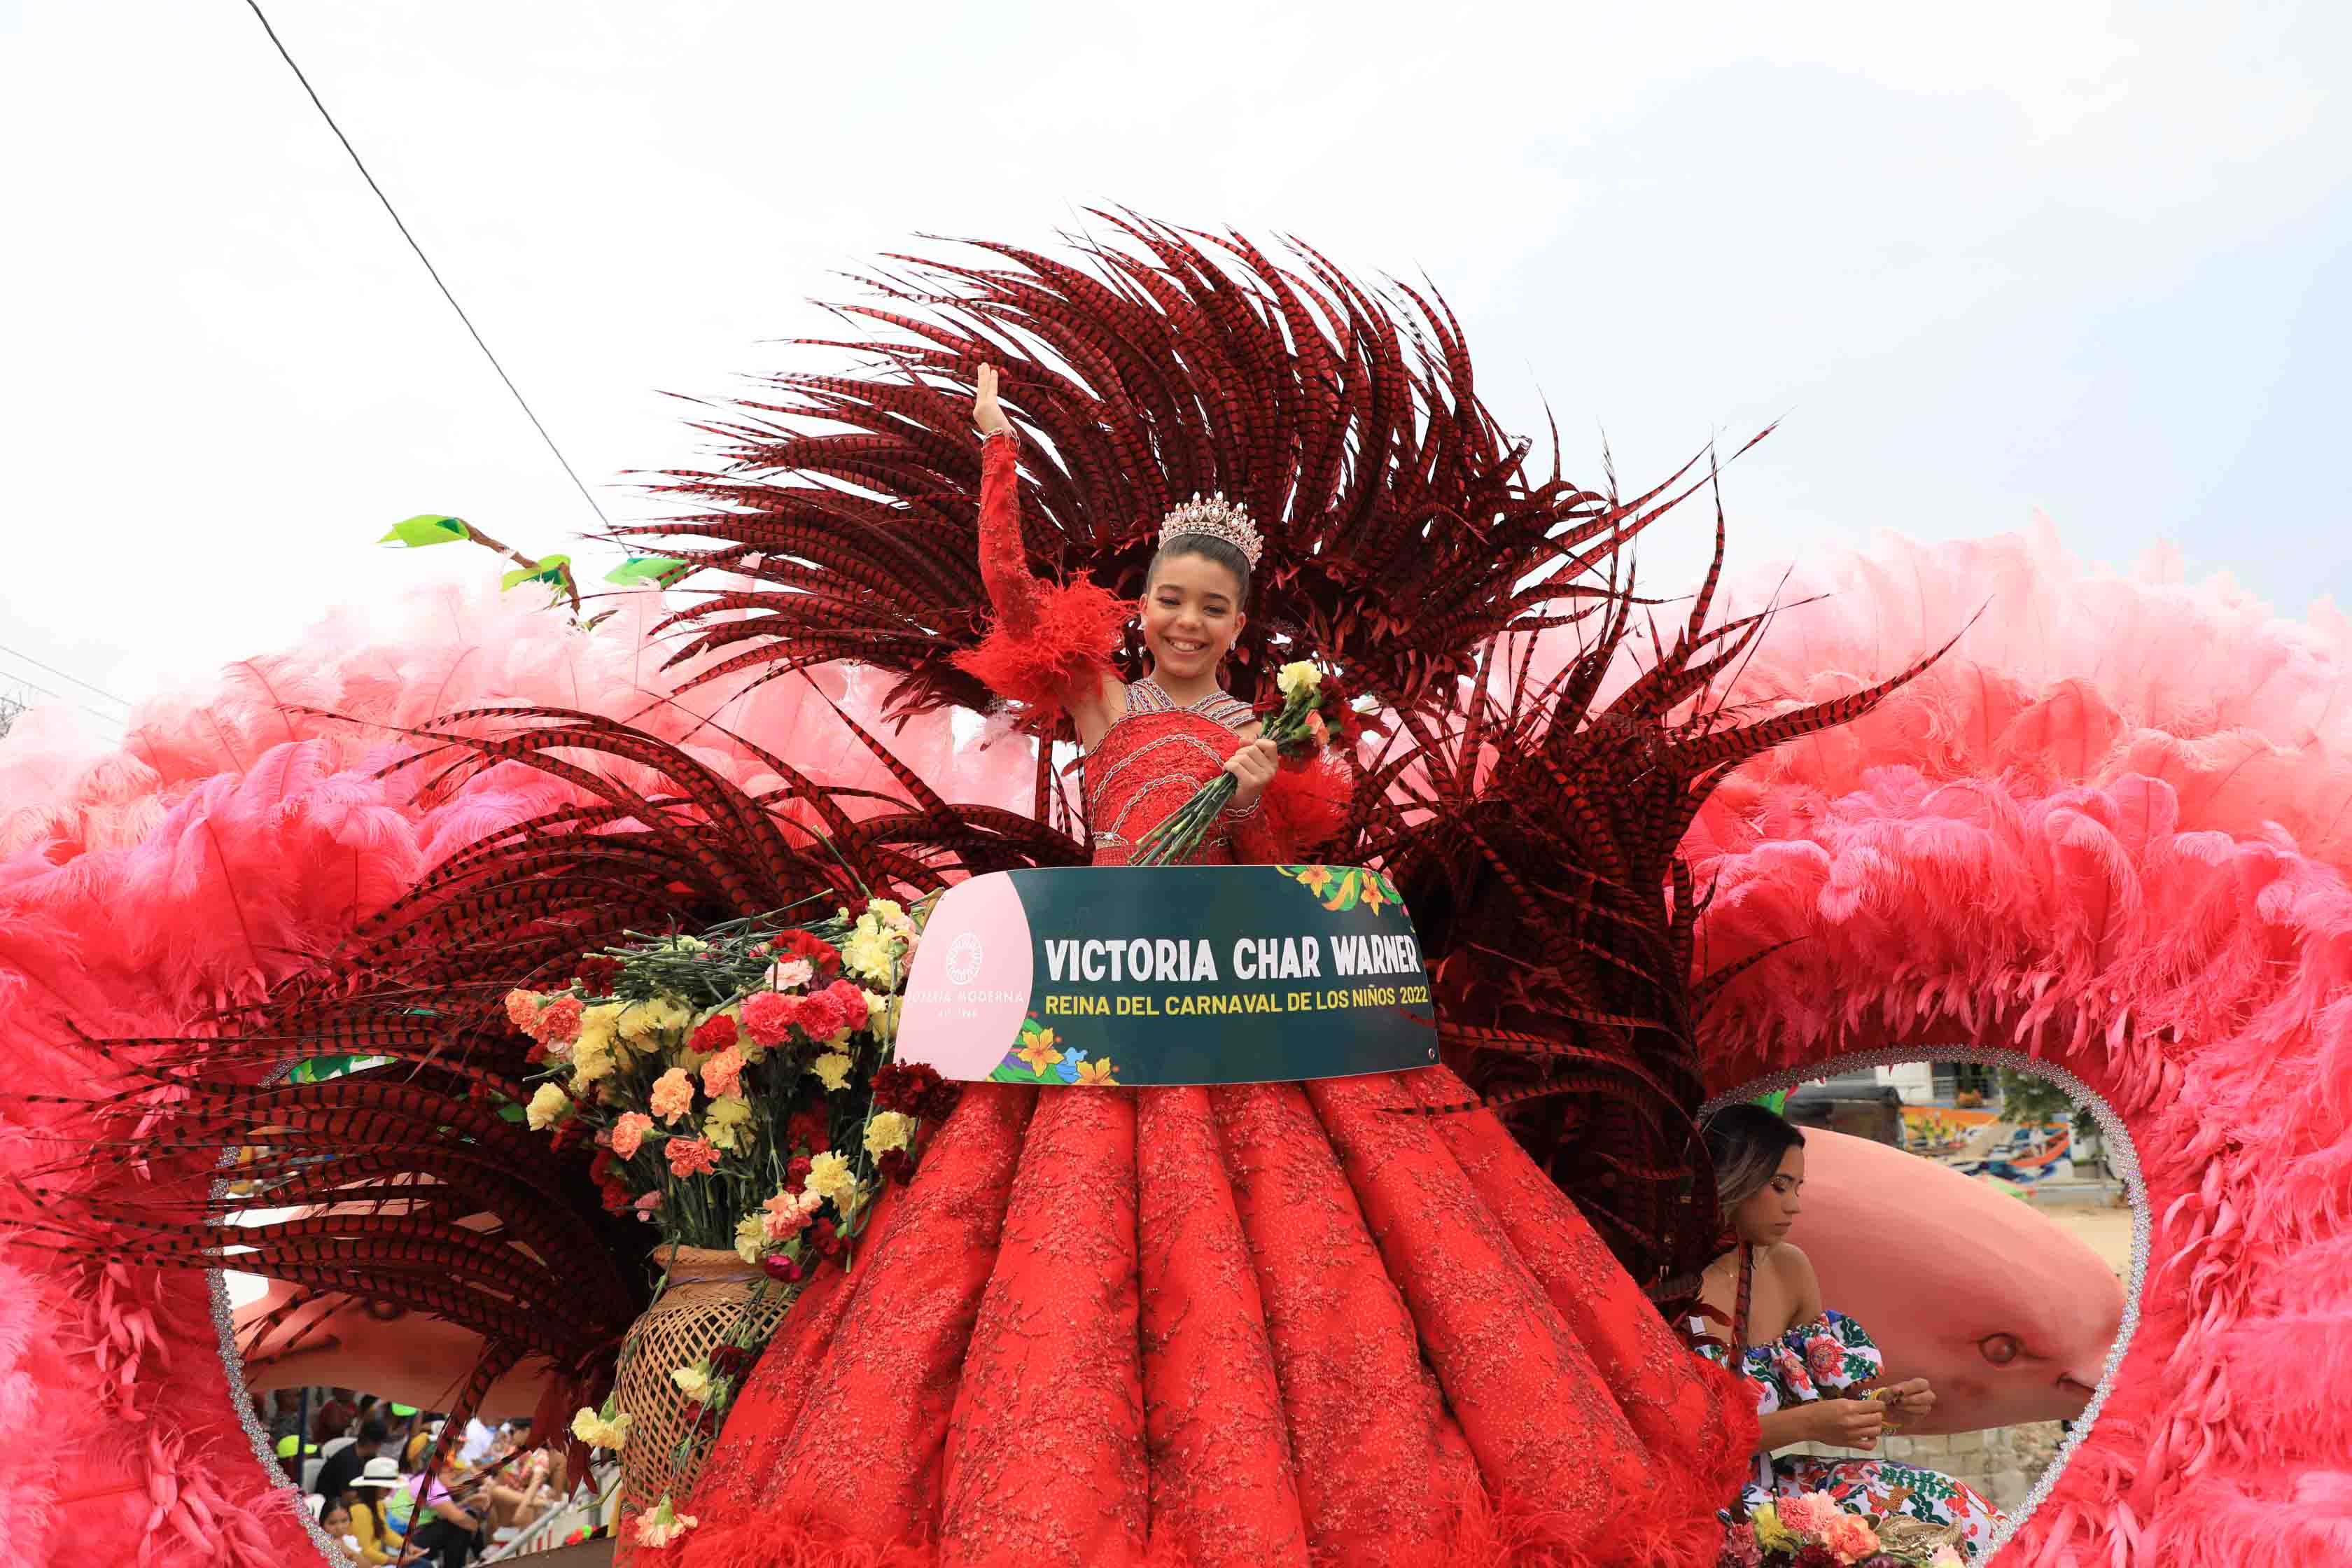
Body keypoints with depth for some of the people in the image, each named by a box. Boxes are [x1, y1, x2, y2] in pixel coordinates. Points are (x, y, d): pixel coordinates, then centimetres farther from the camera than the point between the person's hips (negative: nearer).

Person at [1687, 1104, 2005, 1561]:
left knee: (1951, 1508, -4)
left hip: (1768, 1482, 7)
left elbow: (1820, 1398, 16)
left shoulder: (1789, 1268, 4)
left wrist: (1882, 1405, -4)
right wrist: (1805, 1424, -23)